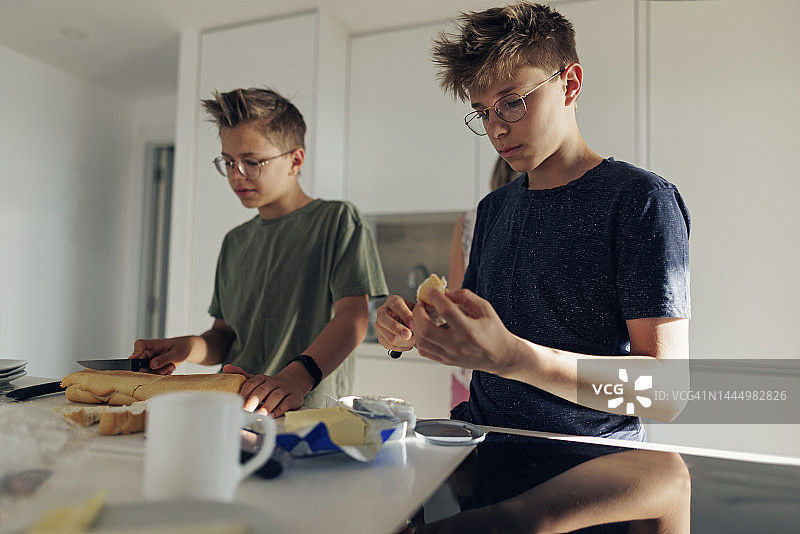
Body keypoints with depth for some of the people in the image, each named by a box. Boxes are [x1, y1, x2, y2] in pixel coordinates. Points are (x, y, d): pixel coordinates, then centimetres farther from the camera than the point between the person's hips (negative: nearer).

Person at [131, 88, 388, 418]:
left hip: (311, 414, -5)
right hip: (231, 415, 6)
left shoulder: (337, 220, 1)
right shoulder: (235, 242, 20)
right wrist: (190, 347, -1)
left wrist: (295, 379, -29)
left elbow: (354, 316, -13)